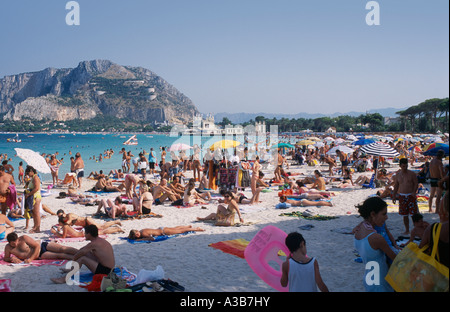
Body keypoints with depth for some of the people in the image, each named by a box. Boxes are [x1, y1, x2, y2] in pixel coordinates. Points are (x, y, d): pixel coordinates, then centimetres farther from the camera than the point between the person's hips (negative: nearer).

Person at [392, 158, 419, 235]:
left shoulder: (411, 174, -3)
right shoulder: (397, 175, 6)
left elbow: (416, 184, -1)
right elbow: (396, 186, 13)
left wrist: (414, 192, -18)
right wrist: (394, 196, 9)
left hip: (411, 195, -3)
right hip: (402, 196, 3)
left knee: (414, 213, -7)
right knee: (404, 215, 7)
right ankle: (407, 230, 18)